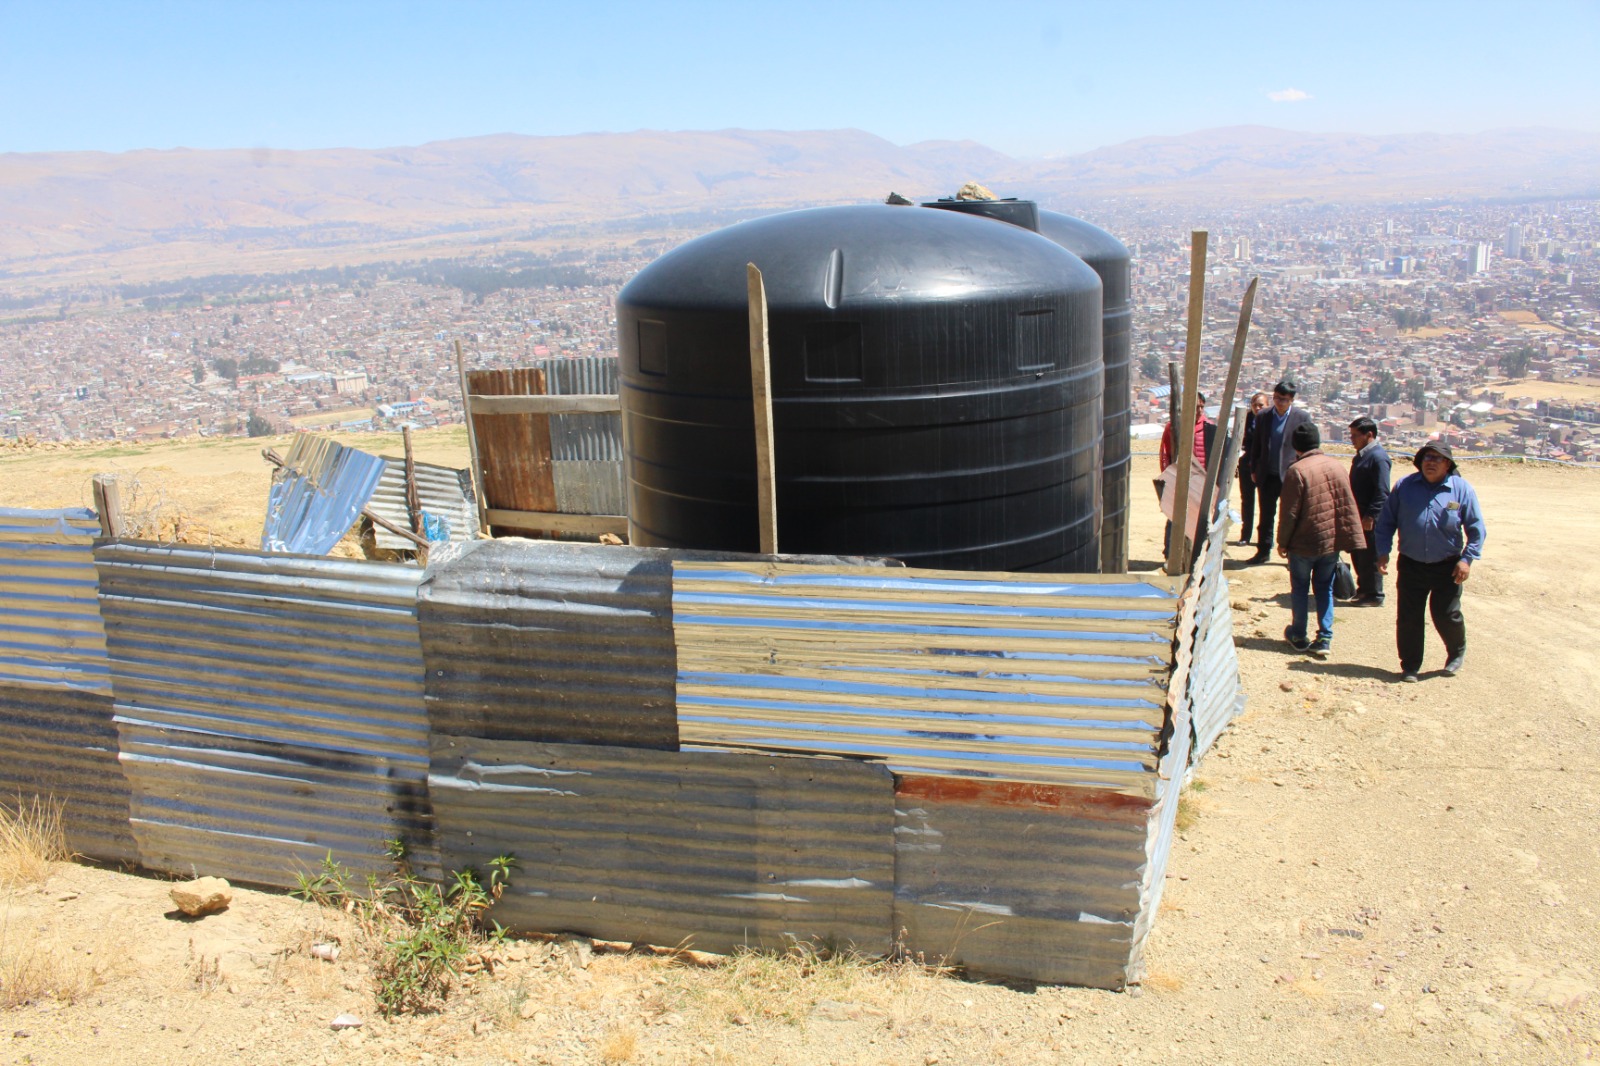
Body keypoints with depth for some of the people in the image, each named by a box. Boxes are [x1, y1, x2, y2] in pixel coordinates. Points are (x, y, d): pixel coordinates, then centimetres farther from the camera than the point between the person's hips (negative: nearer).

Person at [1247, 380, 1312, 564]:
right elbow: (1256, 444, 12)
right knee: (1265, 516, 12)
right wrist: (1253, 469, 9)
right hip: (1267, 475, 3)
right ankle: (1263, 551, 23)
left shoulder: (1302, 417, -4)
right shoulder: (1263, 416, 6)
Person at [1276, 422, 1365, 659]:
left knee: (1300, 588, 12)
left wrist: (1282, 542, -3)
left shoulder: (1297, 471, -16)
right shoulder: (1337, 466, 1)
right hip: (1332, 541, 4)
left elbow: (1289, 513, -14)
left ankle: (1298, 636, 22)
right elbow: (1348, 505, 7)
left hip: (1304, 542, -4)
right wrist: (1350, 538, 16)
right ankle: (1325, 639, 8)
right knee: (1325, 588, 13)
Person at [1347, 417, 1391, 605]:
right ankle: (1364, 588, 30)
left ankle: (1374, 595, 6)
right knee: (1357, 554, 18)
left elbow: (1382, 492, -22)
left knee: (1369, 557, -2)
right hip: (1358, 516, 10)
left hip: (1370, 519, -10)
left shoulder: (1378, 457, -18)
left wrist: (1370, 516, -24)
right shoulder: (1361, 455, 13)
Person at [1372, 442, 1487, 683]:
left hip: (1447, 568, -1)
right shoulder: (1404, 486, 2)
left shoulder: (1462, 489, -2)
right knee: (1408, 618, 3)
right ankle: (1410, 665, 17)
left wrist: (1467, 558, -9)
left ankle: (1457, 654, 32)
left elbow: (1476, 529, 1)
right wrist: (1383, 552, -2)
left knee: (1446, 616, 4)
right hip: (1411, 566, 1)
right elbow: (1385, 522, 7)